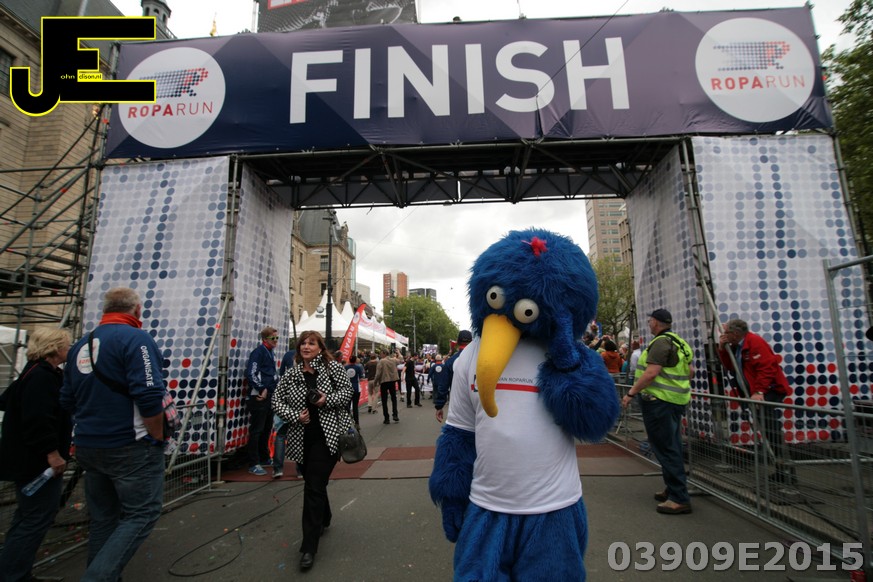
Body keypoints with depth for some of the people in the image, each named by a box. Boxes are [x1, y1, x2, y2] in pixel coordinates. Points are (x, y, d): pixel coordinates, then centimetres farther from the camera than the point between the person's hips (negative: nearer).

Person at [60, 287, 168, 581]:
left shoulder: (80, 345, 9)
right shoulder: (136, 338, -15)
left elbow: (68, 401, 15)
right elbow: (149, 397, -22)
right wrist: (157, 438, -9)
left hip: (88, 447, 8)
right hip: (131, 447, -7)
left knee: (103, 518, 18)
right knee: (141, 514, 3)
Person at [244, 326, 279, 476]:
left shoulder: (270, 352, 17)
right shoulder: (258, 352, -11)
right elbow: (251, 374, -19)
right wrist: (262, 389, -18)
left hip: (269, 396, 9)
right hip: (259, 397, -9)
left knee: (267, 429, 17)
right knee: (256, 430, -4)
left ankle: (264, 458, 29)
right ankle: (254, 464, 3)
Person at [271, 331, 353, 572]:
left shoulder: (333, 368, -3)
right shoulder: (291, 375, 3)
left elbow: (347, 392, -1)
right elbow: (277, 401, 5)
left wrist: (327, 400, -17)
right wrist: (295, 416, -10)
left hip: (328, 436, -4)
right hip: (302, 439, 4)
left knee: (314, 487, -7)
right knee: (314, 483, 19)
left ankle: (309, 547, 2)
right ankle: (324, 519, 47)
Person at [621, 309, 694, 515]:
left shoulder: (661, 342, -17)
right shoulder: (679, 342, 13)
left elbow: (651, 373, -24)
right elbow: (690, 370, 19)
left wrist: (631, 393, -19)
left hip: (660, 401, -10)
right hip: (676, 400, 10)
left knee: (666, 449, -4)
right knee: (672, 447, 17)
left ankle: (679, 499, 0)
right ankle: (673, 490, 28)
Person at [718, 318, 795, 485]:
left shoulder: (754, 341, -16)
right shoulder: (737, 346, 13)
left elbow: (766, 368, -24)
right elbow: (731, 367, 11)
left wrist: (759, 391, -29)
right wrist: (723, 349, -1)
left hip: (770, 390, -10)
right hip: (760, 392, 10)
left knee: (771, 429, -12)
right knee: (769, 429, 13)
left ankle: (786, 470, -7)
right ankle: (782, 470, 21)